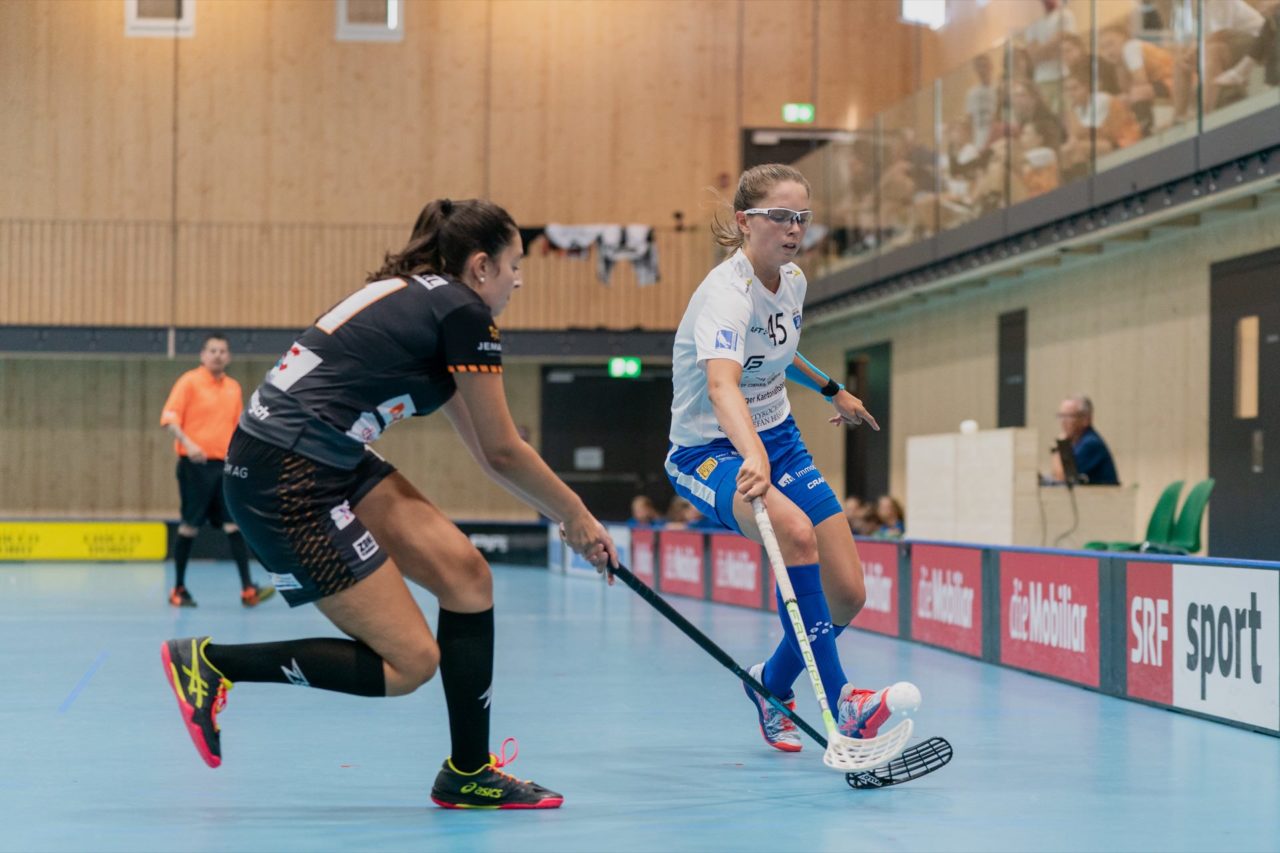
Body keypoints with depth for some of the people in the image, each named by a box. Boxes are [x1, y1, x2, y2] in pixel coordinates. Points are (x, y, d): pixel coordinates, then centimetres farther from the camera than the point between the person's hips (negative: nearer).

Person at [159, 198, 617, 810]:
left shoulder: (421, 300, 20)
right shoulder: (465, 312, -8)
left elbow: (484, 451, 27)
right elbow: (503, 452, -2)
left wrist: (563, 514, 29)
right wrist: (575, 515, 11)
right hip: (287, 483, -10)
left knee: (467, 577, 7)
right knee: (410, 662, -5)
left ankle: (470, 776, 14)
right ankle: (209, 663, 0)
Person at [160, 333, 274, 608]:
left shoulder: (234, 388, 14)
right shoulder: (189, 382, -3)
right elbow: (169, 418, -11)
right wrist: (187, 443, -26)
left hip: (225, 465, 5)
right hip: (195, 465, -5)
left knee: (236, 524, -4)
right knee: (190, 526, 0)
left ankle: (247, 589, -9)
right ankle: (179, 588, 13)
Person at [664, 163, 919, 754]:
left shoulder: (793, 282, 1)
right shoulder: (725, 293, -25)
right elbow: (721, 384, -45)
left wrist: (832, 390, 35)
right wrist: (752, 456, -62)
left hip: (778, 437, 8)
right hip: (708, 450, -8)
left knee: (847, 595, -3)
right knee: (794, 529, -38)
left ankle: (773, 683, 28)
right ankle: (838, 703, -32)